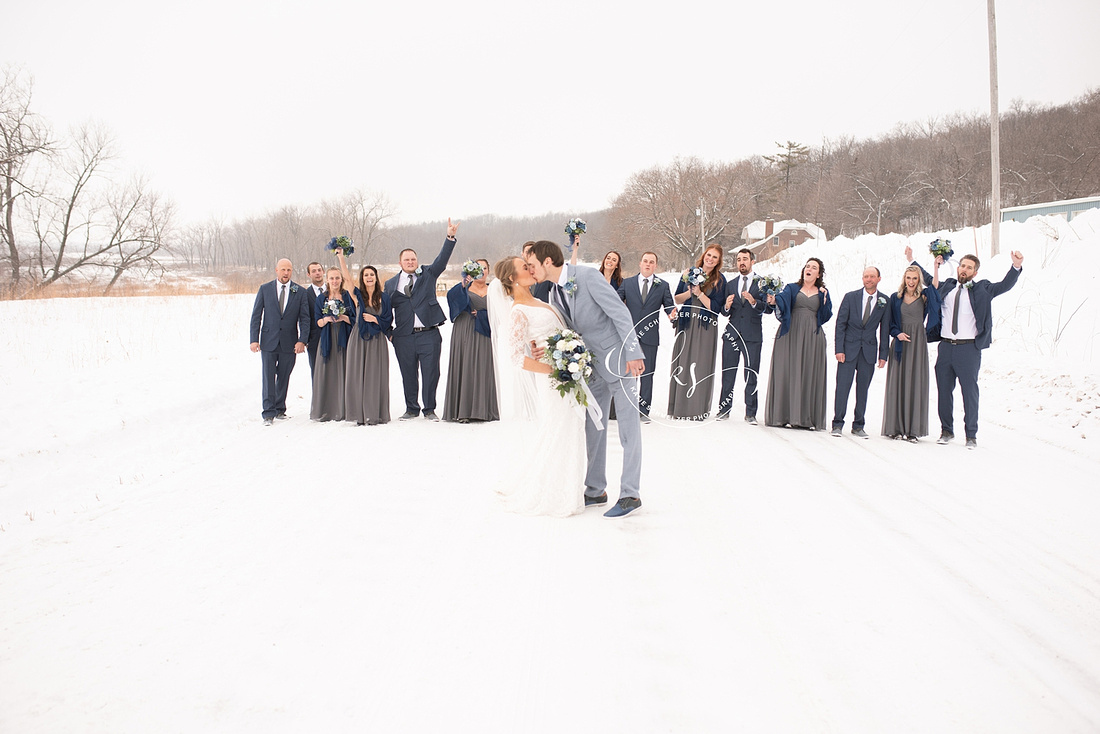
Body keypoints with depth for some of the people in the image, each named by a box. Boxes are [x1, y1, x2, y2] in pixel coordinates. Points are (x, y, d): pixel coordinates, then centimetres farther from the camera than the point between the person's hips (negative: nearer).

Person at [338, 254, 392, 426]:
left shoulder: (384, 297, 6)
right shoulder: (358, 294, 5)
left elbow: (388, 321, 6)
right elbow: (347, 277, -7)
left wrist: (374, 319, -10)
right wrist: (341, 256, -11)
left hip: (377, 340, 0)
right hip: (359, 339, 0)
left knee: (375, 376, -1)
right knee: (358, 374, -1)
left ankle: (374, 414, 4)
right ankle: (360, 415, 4)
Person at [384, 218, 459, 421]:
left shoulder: (428, 275, 9)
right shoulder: (391, 284, 11)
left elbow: (442, 259, -3)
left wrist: (450, 237, -16)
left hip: (429, 334, -1)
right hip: (404, 337, 1)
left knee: (431, 373, 0)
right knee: (408, 375, 7)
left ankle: (430, 410, 13)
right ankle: (411, 409, 21)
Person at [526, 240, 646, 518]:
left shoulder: (588, 276, -16)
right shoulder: (555, 295, 8)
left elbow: (620, 313, -19)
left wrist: (634, 354, -25)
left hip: (620, 359, -8)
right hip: (593, 364, 9)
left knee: (628, 428, -3)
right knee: (593, 428, 12)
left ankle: (630, 495, 2)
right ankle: (596, 490, 22)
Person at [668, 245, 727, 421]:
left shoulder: (719, 280, 1)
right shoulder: (689, 273, 8)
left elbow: (715, 307, -6)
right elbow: (677, 298, 9)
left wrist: (700, 293, -15)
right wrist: (690, 292, -9)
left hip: (705, 328, -2)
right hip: (685, 325, 2)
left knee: (701, 366, -3)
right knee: (681, 364, 3)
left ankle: (697, 409, 3)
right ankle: (678, 408, 10)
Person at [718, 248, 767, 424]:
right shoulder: (731, 284, 15)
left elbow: (764, 308, -7)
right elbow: (725, 313, 13)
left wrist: (754, 301, -26)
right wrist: (726, 306, -10)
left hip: (752, 335, -3)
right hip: (732, 334, 3)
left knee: (751, 375, -2)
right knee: (728, 374, 4)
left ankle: (750, 413, 4)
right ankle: (725, 409, 12)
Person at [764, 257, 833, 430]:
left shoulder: (823, 293, 16)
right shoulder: (792, 288, 11)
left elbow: (826, 316, 7)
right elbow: (782, 299, -11)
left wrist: (824, 298, -5)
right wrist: (774, 301, -33)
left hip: (812, 338, 1)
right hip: (790, 335, -1)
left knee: (808, 376, -3)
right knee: (786, 373, -6)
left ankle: (804, 417, -1)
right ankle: (781, 415, -3)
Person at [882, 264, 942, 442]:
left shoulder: (925, 296, 4)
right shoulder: (896, 298, 8)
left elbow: (936, 290, -18)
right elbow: (890, 322, 9)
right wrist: (897, 333, -9)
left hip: (918, 343, -1)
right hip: (900, 343, 1)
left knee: (915, 384, -3)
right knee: (897, 383, 0)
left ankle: (913, 430, 0)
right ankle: (895, 427, 6)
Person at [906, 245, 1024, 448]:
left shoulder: (981, 290, 3)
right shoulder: (946, 286, 11)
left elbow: (1005, 285, -7)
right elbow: (928, 279, 28)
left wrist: (1016, 266, -22)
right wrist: (912, 261, 28)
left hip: (969, 348, -3)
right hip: (945, 346, 3)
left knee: (970, 392, 0)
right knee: (944, 391, 10)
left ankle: (971, 435, 9)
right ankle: (946, 431, 23)